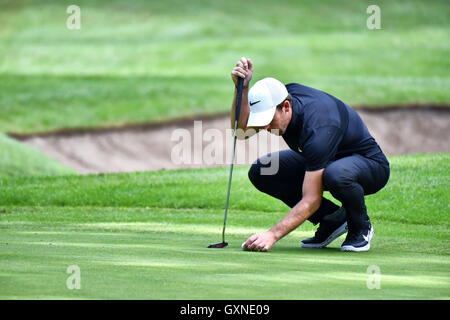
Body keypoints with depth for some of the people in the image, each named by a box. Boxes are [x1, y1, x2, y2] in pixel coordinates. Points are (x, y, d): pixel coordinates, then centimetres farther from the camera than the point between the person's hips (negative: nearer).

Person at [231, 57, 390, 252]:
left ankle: (361, 227, -10)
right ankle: (332, 219, 1)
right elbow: (241, 131, -18)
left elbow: (311, 200, -37)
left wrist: (273, 235, -43)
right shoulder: (279, 96, -17)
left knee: (335, 174, -43)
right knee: (260, 171, -10)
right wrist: (242, 87, -33)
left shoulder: (317, 129, -38)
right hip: (322, 163, 8)